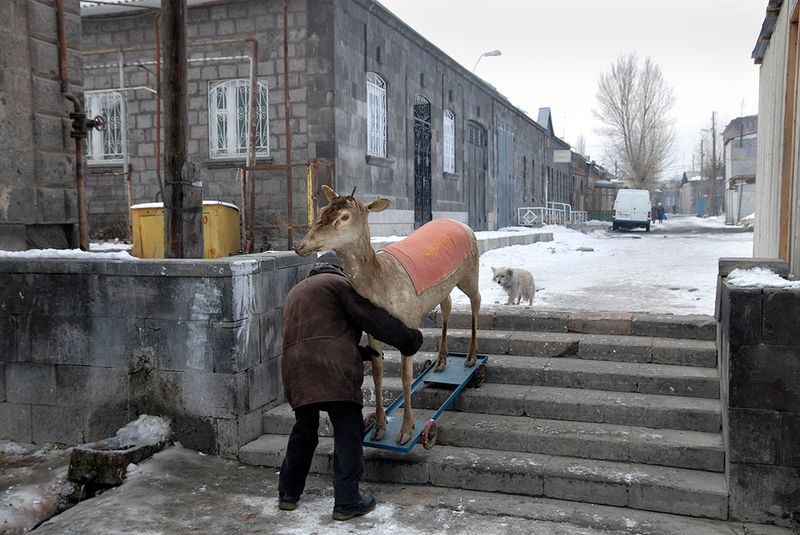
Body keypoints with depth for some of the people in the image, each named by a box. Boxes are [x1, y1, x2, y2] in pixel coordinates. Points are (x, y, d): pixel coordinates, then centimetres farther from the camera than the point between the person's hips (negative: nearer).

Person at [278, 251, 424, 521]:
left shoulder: (296, 291, 31)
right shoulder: (339, 283, 6)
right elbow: (374, 317, -1)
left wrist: (361, 352, 30)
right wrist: (410, 338, 9)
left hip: (295, 369, 8)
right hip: (331, 370, -7)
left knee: (304, 431, 21)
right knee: (348, 433, 1)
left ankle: (288, 494, 28)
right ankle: (346, 503, 4)